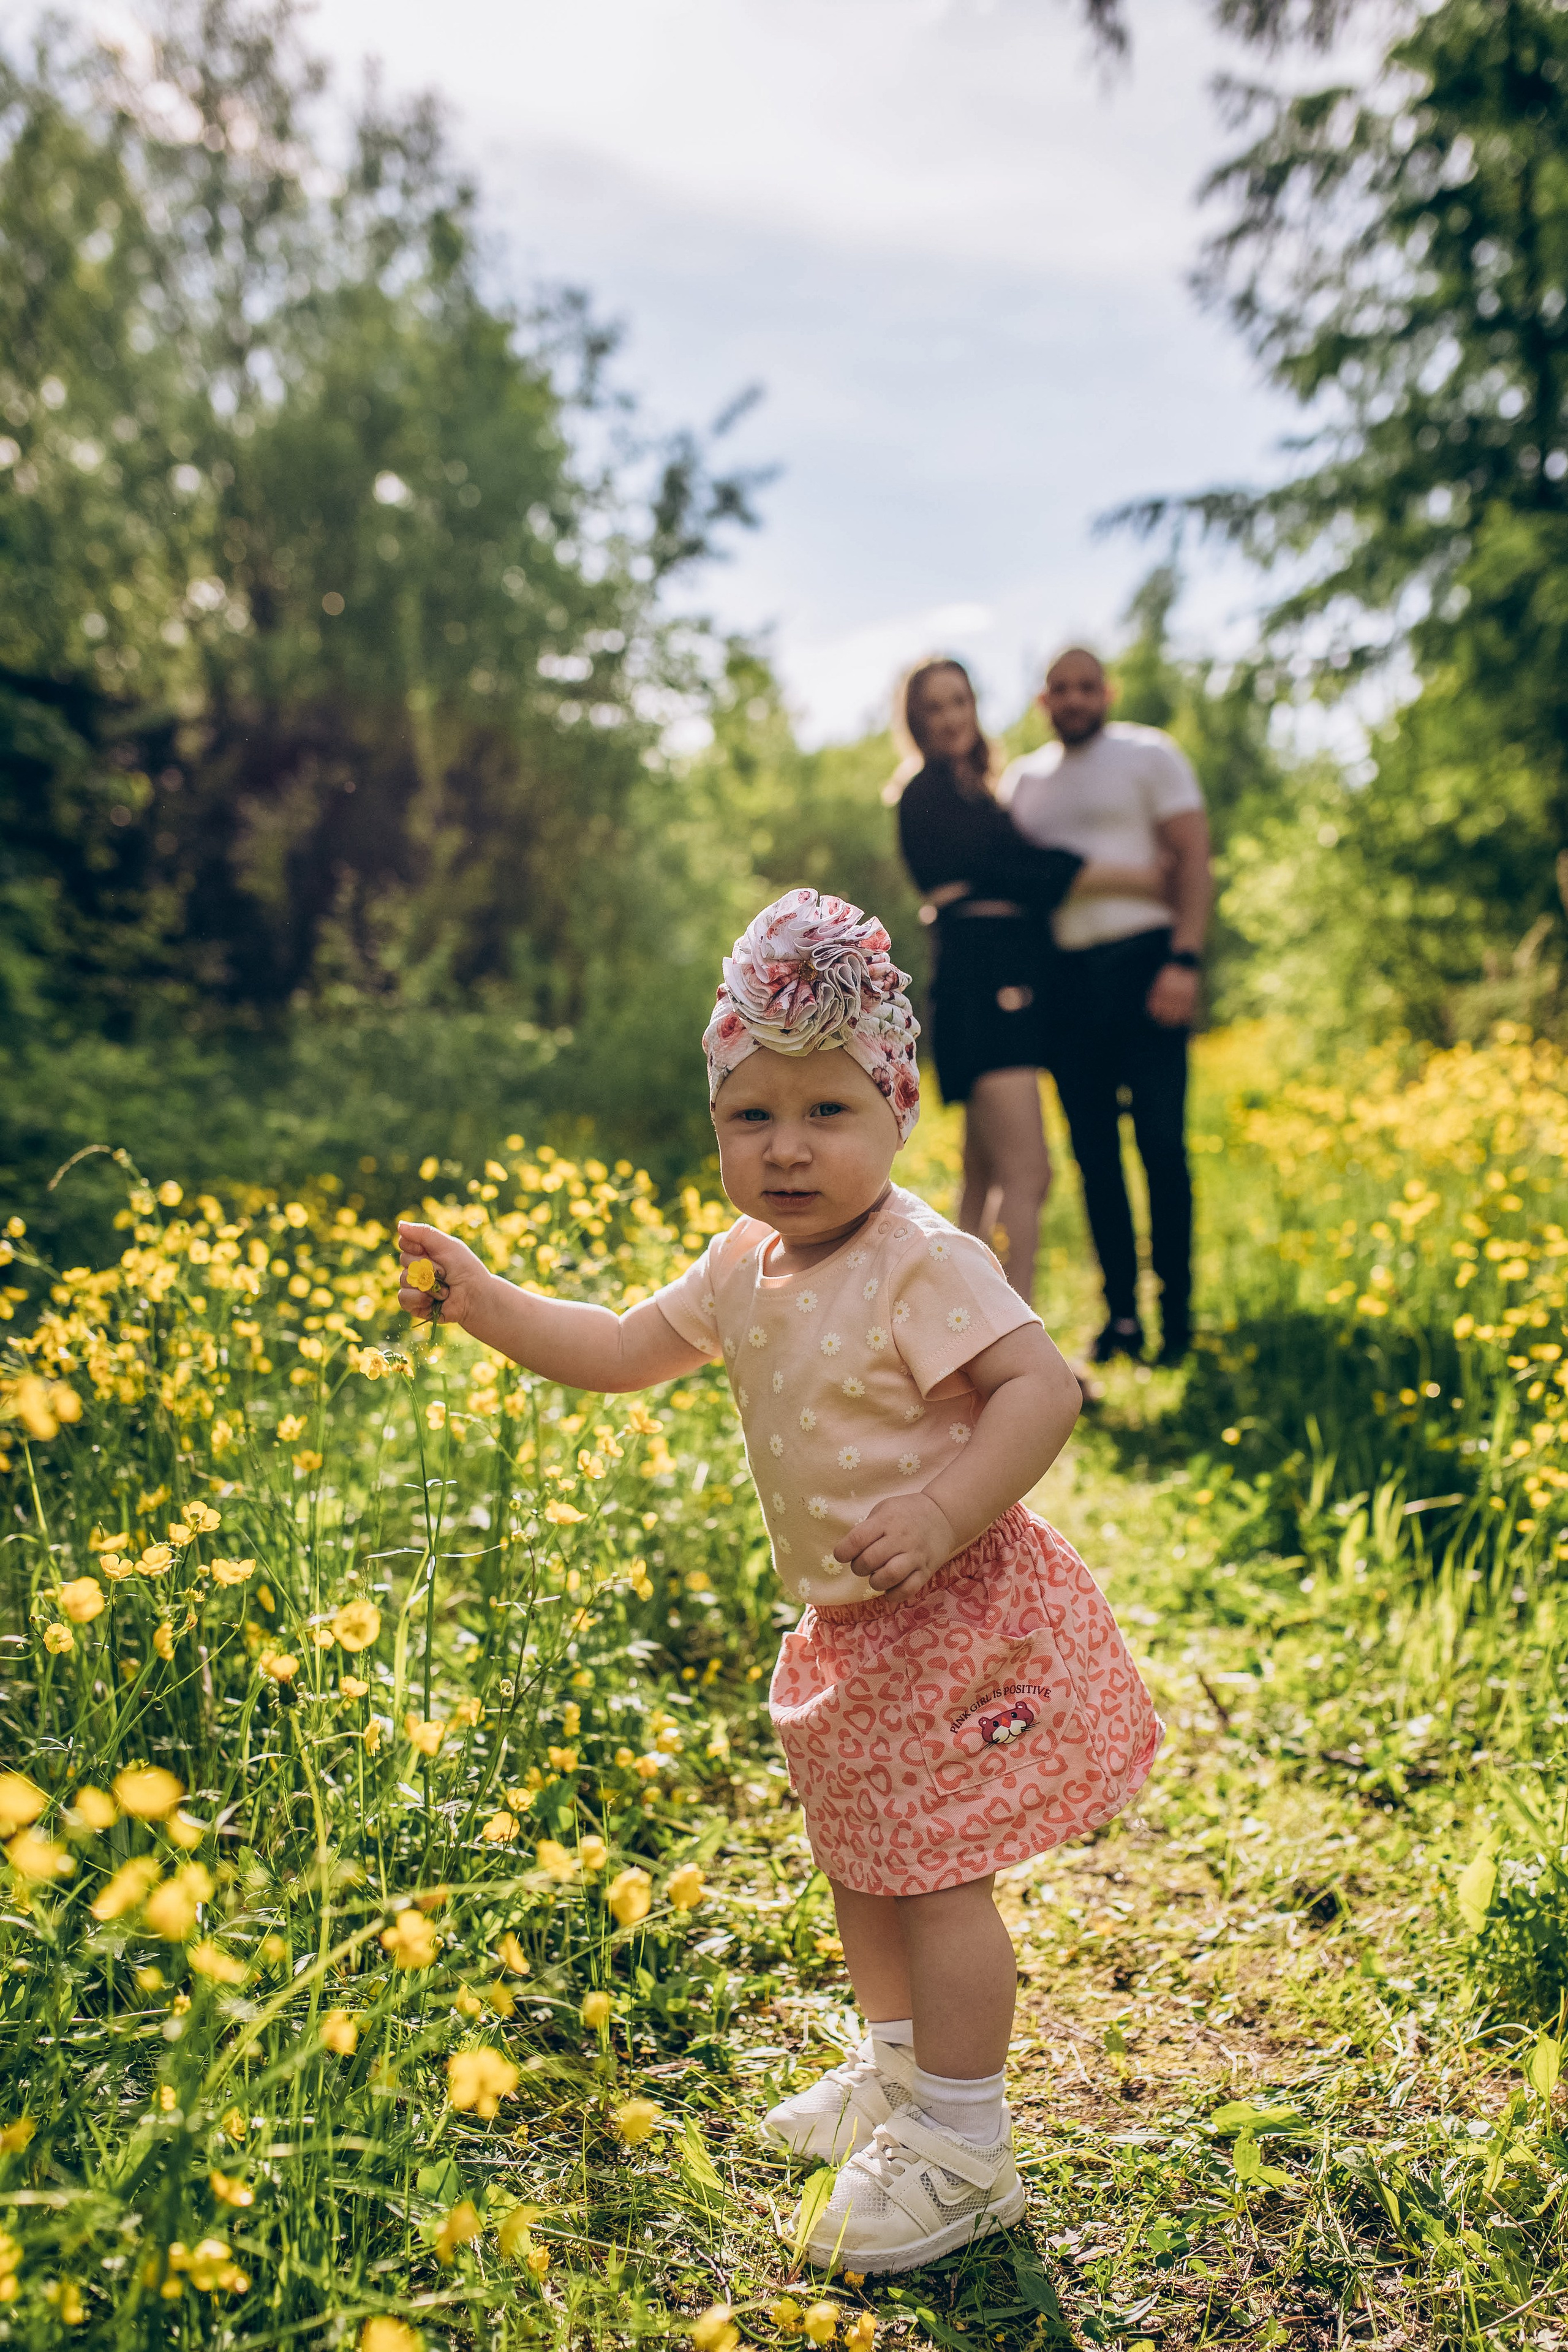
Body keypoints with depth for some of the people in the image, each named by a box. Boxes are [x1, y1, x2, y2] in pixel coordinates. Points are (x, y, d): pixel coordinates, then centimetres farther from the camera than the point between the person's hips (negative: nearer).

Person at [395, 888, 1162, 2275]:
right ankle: (900, 2067, 45)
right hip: (849, 1631, 9)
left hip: (954, 1616, -8)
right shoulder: (744, 1267, 2)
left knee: (933, 1875, 1)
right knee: (856, 1854, 22)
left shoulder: (926, 1264, -22)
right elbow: (623, 1351, 10)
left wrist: (943, 1510, -38)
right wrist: (486, 1305, 1)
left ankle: (965, 2154, 19)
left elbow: (1042, 1390, -27)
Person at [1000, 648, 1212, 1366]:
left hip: (1140, 962, -4)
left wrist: (1183, 959, -15)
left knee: (1160, 1143, -5)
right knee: (1094, 1151, 5)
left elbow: (1192, 858, -3)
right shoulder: (1021, 780, 18)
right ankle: (1121, 1313, 12)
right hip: (1064, 976, 4)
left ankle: (1177, 1312, 3)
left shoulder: (1149, 755, 5)